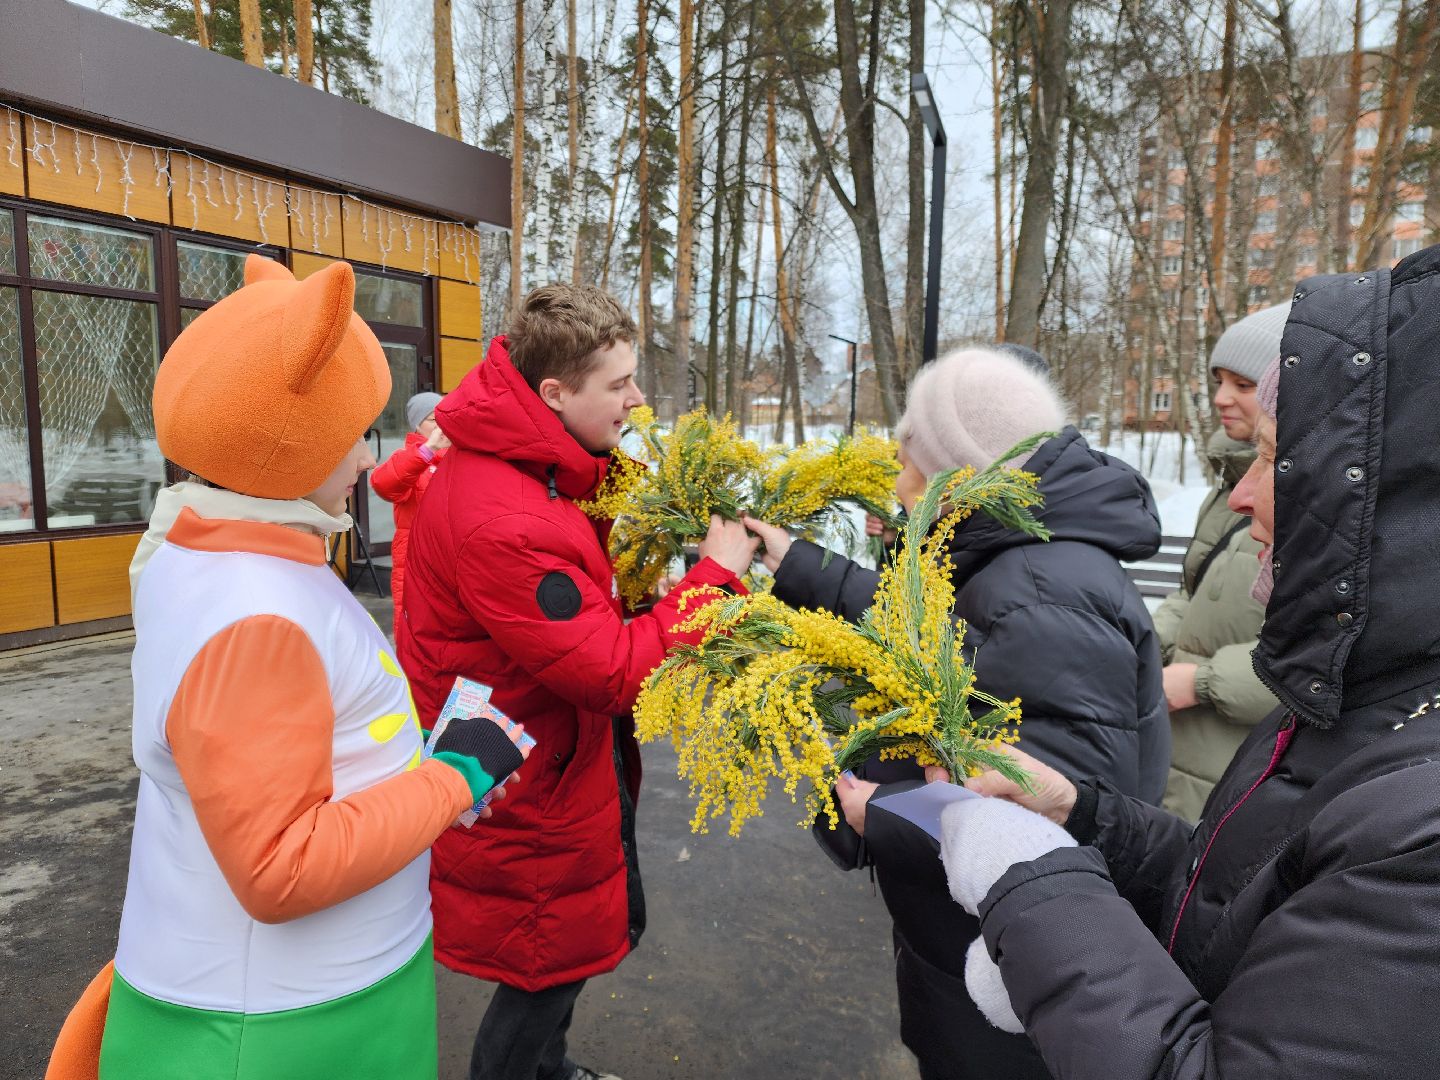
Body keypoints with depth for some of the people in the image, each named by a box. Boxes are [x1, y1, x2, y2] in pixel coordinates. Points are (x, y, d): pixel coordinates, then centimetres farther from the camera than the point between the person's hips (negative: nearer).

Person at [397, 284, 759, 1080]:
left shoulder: (543, 467, 0)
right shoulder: (500, 522, -33)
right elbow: (616, 671, -31)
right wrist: (716, 576, -22)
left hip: (579, 760, 10)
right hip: (529, 793, -10)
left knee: (613, 922, 28)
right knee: (546, 966, 13)